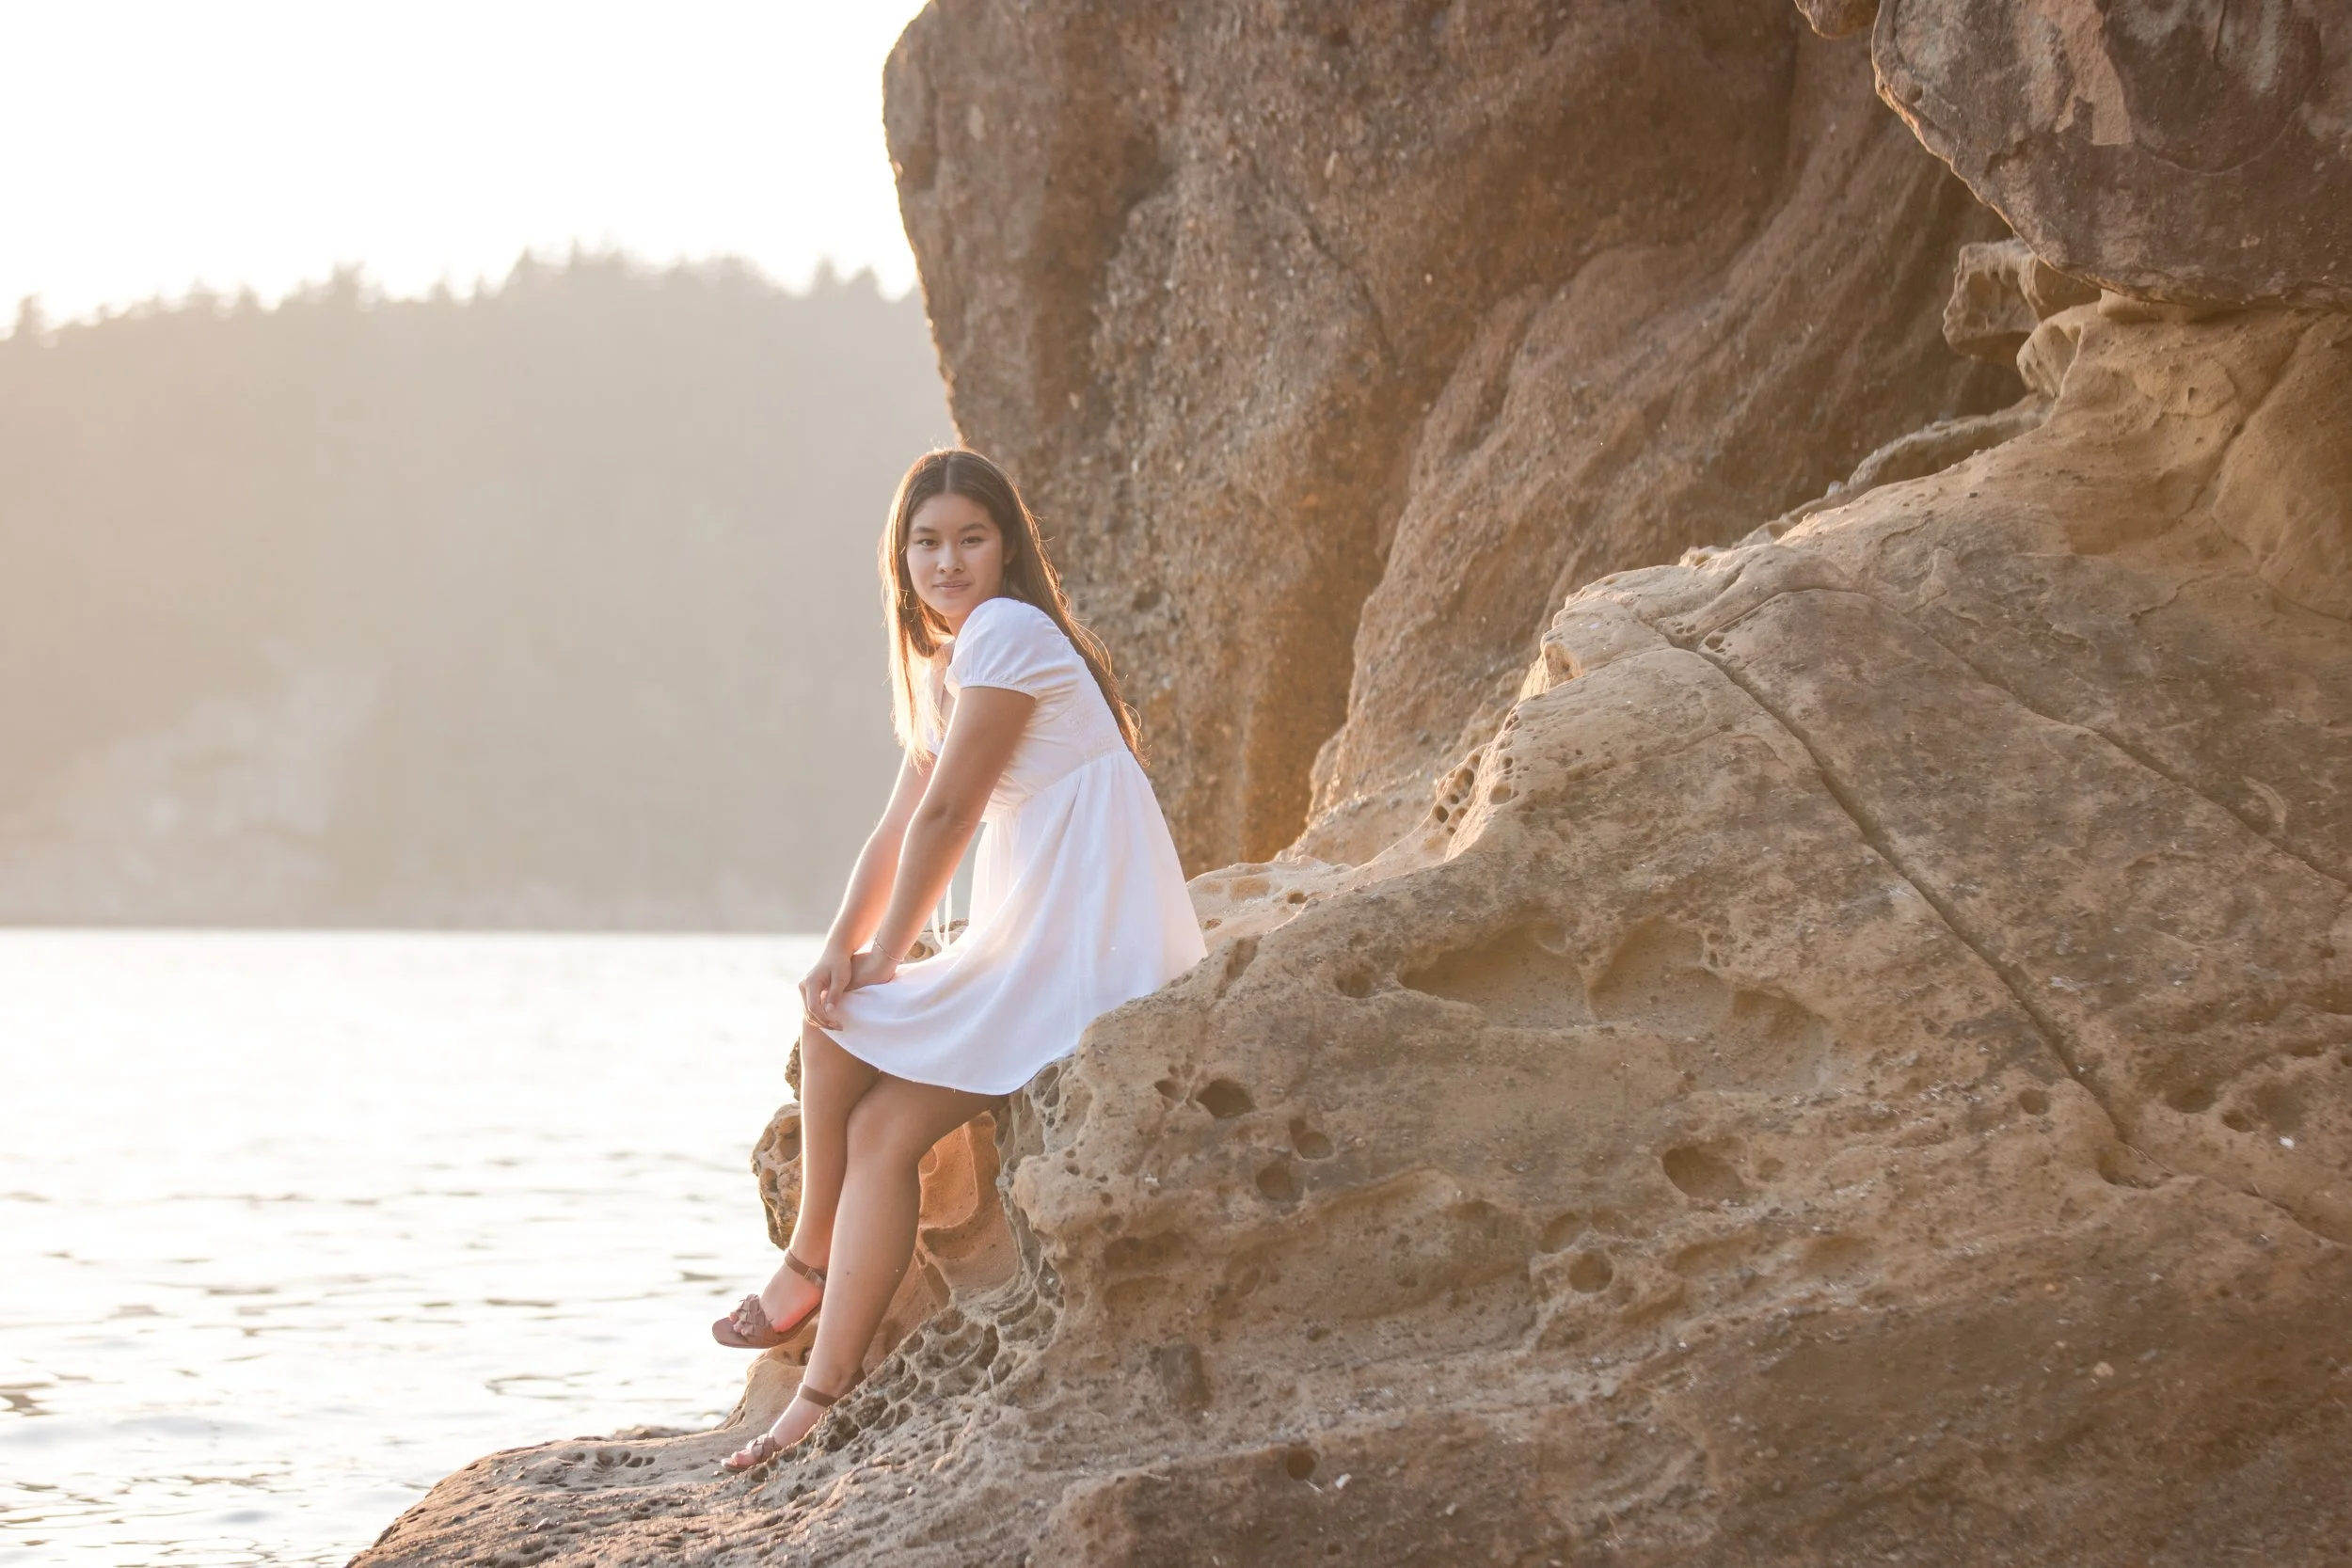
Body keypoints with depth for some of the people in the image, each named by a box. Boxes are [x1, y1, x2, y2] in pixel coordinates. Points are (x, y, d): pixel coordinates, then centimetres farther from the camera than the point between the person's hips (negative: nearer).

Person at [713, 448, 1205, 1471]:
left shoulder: (1004, 632, -11)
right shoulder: (944, 666, 20)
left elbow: (946, 816, -12)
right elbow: (898, 829, 15)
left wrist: (882, 961, -3)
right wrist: (841, 950, -2)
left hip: (1090, 950, -9)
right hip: (1032, 946, 9)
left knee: (835, 1025, -8)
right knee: (881, 1126, 0)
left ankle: (809, 1265, 9)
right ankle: (824, 1388, 1)